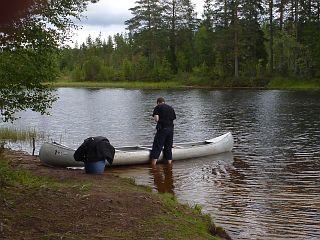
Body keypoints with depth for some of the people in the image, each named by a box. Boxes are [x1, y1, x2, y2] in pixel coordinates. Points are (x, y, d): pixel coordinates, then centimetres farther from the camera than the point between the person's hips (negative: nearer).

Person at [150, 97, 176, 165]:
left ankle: (153, 166, -6)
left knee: (157, 147, -2)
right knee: (168, 147, 13)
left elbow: (156, 119, -11)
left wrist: (159, 122, 8)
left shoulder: (158, 107, 1)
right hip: (171, 129, 5)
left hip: (162, 129, -5)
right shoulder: (171, 108, 17)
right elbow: (173, 118, 11)